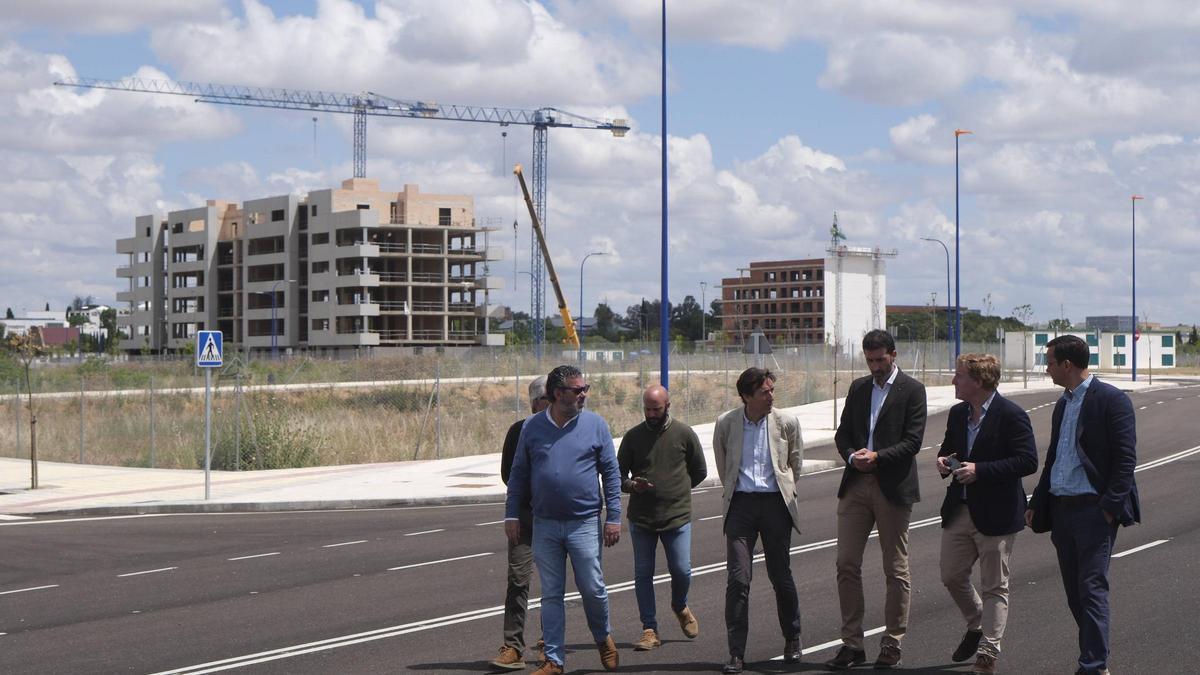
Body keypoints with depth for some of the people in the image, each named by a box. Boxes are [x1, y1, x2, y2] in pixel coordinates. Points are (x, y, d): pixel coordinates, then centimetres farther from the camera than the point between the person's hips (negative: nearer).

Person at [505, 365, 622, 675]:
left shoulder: (595, 425, 1)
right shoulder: (532, 427, 4)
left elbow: (611, 473, 3)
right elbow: (518, 474, 10)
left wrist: (613, 516, -2)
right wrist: (512, 514, 5)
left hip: (584, 523, -1)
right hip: (544, 525, 2)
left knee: (592, 589, 1)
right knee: (551, 595, 5)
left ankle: (603, 638, 29)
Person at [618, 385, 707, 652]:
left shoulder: (684, 434, 1)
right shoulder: (633, 436, 3)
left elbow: (699, 471, 11)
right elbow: (618, 474, 6)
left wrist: (677, 489, 4)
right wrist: (632, 485, -15)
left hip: (677, 517, -1)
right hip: (641, 518, 1)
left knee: (682, 571, -3)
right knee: (643, 574, 3)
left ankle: (680, 607, 29)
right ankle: (650, 630, 11)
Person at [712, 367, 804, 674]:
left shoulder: (787, 423, -1)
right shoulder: (725, 423, -1)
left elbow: (796, 463, 15)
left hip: (775, 502, 0)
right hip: (741, 503, 0)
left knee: (781, 576, 7)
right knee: (737, 579, -6)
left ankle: (792, 641, 28)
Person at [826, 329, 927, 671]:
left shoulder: (912, 390, -2)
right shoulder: (858, 388, 14)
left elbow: (913, 440, -9)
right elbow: (843, 433, 13)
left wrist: (877, 456, -20)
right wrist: (852, 456, -7)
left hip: (893, 488, -5)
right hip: (856, 485, 5)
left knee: (896, 570, 4)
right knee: (846, 564, 1)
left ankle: (892, 645, 12)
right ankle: (852, 643, 8)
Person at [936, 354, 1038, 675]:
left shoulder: (1011, 416, -14)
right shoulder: (957, 414, 10)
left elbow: (1027, 461, -18)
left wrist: (979, 470, -23)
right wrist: (943, 460, -1)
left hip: (995, 515, -7)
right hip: (958, 511, 7)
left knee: (994, 585, 2)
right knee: (951, 576, 12)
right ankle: (977, 627, 36)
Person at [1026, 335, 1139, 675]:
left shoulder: (1111, 400, -8)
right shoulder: (1063, 403, 18)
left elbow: (1125, 458, -12)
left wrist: (1110, 506, -17)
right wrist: (1037, 503, 19)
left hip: (1094, 507, -8)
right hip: (1062, 508, 8)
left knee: (1092, 587, -10)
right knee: (1074, 591, 10)